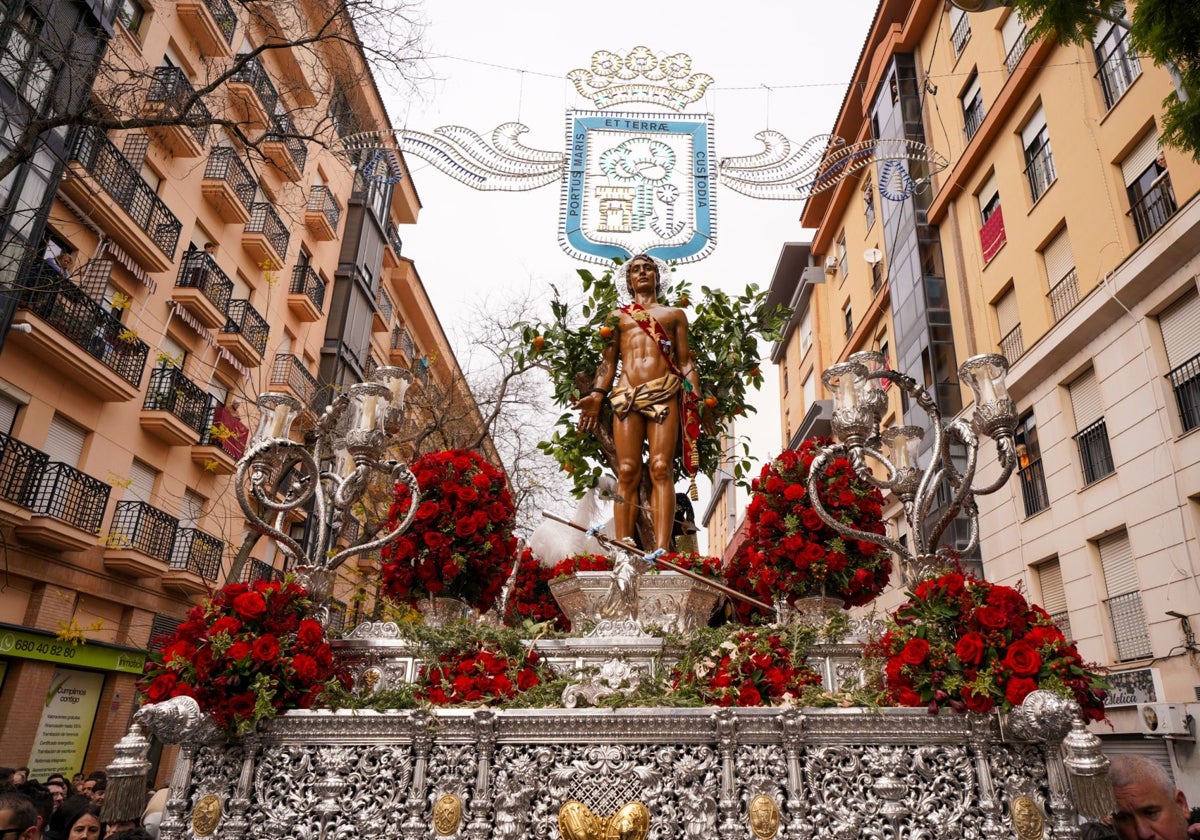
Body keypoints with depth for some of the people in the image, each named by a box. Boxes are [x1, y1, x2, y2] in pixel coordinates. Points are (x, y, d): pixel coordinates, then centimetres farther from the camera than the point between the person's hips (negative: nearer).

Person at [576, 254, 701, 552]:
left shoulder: (674, 314, 24)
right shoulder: (617, 316, 26)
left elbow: (686, 362, 17)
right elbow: (608, 362, 17)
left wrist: (696, 399, 3)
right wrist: (596, 396, 1)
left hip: (664, 393, -1)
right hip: (625, 394, 1)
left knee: (661, 468, -14)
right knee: (627, 472, -9)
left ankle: (661, 551, -21)